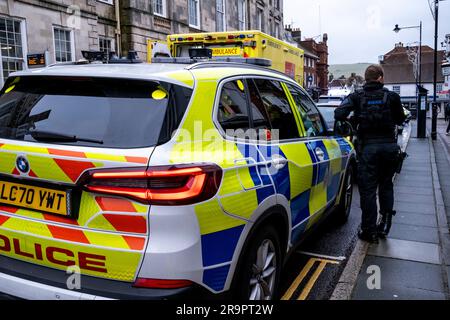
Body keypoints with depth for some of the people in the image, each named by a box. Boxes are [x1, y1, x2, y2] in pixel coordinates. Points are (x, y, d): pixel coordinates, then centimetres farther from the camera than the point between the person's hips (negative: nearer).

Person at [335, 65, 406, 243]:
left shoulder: (357, 96, -1)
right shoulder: (392, 96, 3)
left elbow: (339, 114, -11)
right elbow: (400, 120, 11)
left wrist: (350, 119, 8)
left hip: (368, 146, -2)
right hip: (389, 145, 2)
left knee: (368, 189, 4)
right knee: (386, 185, 20)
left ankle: (369, 231, 9)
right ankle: (385, 224, 24)